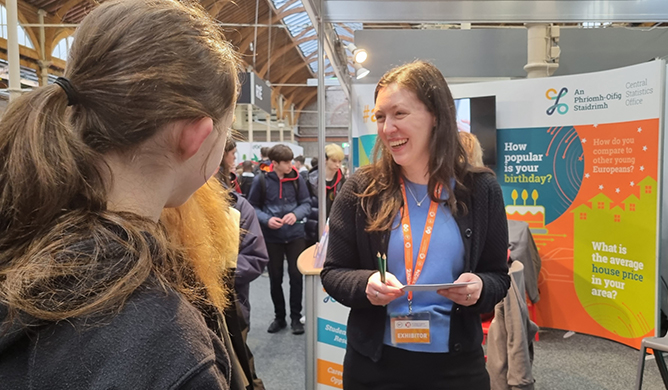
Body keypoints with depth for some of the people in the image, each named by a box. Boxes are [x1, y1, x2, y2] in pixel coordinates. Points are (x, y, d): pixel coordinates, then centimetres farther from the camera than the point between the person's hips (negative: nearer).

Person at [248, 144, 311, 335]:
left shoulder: (297, 179, -6)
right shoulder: (261, 180, -10)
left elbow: (306, 203, 1)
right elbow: (252, 206, -2)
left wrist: (296, 214, -19)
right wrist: (266, 219, -19)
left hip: (295, 234, 0)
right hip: (271, 237, 0)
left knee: (296, 275, 3)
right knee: (275, 278, 11)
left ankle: (296, 317, 20)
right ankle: (279, 317, 29)